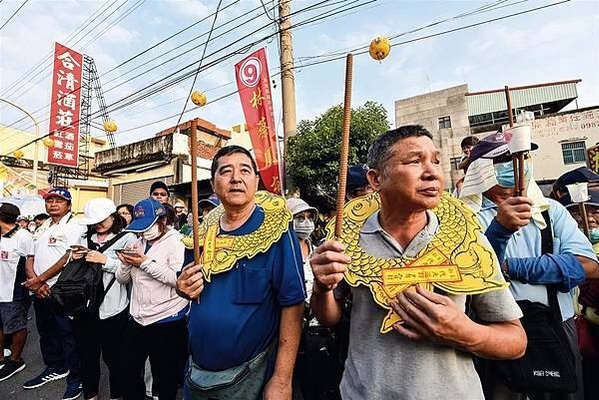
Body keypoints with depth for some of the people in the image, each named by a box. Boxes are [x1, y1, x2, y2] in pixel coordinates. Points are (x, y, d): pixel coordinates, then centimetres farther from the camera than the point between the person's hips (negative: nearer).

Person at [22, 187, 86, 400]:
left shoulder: (75, 226, -11)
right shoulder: (41, 229, 15)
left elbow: (69, 257, -18)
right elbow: (30, 258, 11)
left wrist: (40, 279, -13)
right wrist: (34, 281, -5)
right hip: (40, 292, 8)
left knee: (68, 334, 1)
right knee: (47, 332, 20)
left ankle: (76, 377, 15)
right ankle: (55, 368, 39)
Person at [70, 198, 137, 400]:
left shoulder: (127, 238, -3)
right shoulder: (85, 239, 13)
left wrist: (104, 260, -16)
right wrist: (74, 258, 0)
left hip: (113, 307, -4)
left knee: (114, 357, 8)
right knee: (87, 355, 17)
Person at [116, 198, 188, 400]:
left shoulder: (176, 242, -14)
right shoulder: (139, 242, 10)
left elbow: (179, 278, -27)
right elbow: (122, 279, 12)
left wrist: (145, 263, -22)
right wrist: (126, 263, -9)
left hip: (167, 322, -6)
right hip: (137, 320, 7)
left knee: (165, 381, 13)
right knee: (129, 373, 22)